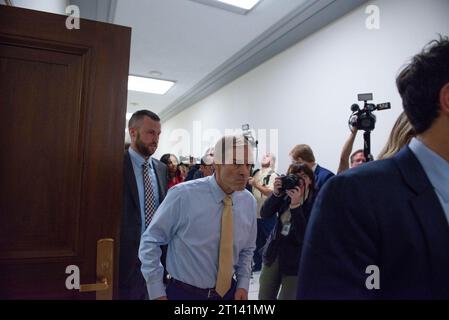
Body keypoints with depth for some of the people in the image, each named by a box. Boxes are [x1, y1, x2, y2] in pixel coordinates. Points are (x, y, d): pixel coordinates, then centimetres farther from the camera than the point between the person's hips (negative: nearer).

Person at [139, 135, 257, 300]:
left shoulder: (249, 201, -5)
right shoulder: (183, 195, -20)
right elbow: (150, 240, -11)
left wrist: (243, 284, -3)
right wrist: (157, 292, -11)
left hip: (229, 292, 4)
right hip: (184, 292, -3)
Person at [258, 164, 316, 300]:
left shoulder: (315, 202, -15)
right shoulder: (285, 195, -3)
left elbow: (304, 237, -23)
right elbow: (265, 214, -8)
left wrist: (295, 205, -30)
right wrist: (276, 193, -22)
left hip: (296, 260, -4)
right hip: (273, 253, 5)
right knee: (264, 297, 16)